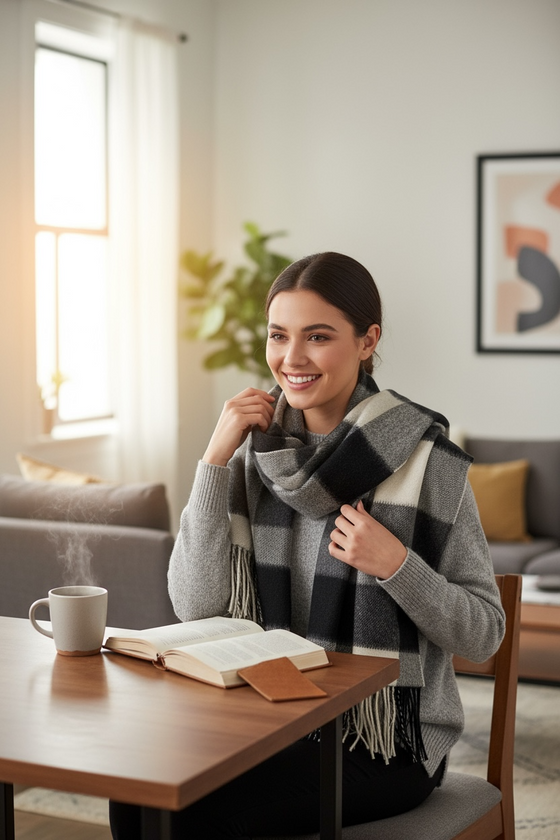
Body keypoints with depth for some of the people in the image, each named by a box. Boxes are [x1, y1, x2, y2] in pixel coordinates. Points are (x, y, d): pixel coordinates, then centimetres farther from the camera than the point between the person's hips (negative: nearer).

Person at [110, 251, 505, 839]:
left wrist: (396, 564, -23)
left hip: (389, 740, -4)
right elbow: (197, 605, -7)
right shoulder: (257, 450, 2)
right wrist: (216, 457, -12)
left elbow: (484, 634, -6)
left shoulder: (425, 459, -12)